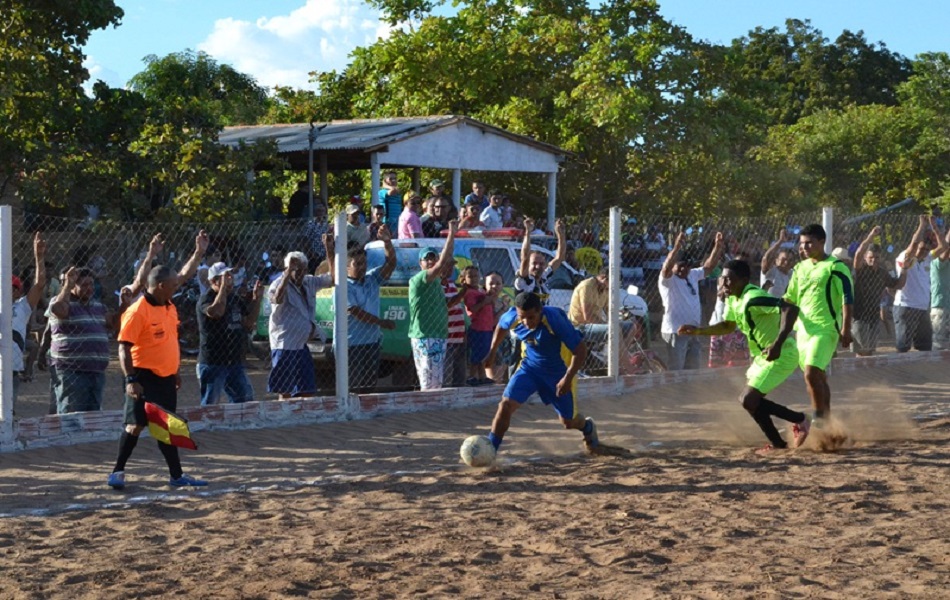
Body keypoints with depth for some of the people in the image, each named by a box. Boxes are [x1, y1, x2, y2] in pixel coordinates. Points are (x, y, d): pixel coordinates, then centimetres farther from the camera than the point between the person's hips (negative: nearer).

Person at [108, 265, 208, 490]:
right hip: (145, 378, -8)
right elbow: (124, 347, -18)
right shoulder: (138, 311, -16)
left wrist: (176, 371, 23)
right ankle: (118, 471, 6)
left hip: (166, 378, 8)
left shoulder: (170, 308, 10)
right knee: (136, 425, -6)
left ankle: (176, 475, 17)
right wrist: (130, 379, -24)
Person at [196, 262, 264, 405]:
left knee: (245, 398, 12)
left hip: (235, 360, 7)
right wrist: (224, 286, -25)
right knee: (209, 404, -2)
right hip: (212, 362, -7)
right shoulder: (206, 299, -12)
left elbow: (249, 321, 18)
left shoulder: (236, 298, 11)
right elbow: (216, 311, -34)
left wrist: (256, 298, 6)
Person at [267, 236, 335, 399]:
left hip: (302, 346, 8)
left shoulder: (309, 282, 10)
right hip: (284, 347, -8)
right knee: (285, 393, -5)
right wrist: (288, 273, -33)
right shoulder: (280, 283, -12)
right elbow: (277, 298, -33)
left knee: (307, 392, 11)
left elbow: (333, 279, 11)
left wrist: (329, 249, 4)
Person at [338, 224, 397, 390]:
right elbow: (355, 312, -16)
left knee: (370, 385, 10)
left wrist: (387, 242, -16)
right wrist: (381, 322, -11)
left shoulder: (372, 279, 11)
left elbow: (391, 263, 1)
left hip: (372, 342, 7)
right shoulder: (344, 287, -10)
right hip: (351, 345, -7)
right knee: (353, 387, -7)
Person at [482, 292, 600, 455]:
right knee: (506, 404, -17)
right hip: (530, 367, 3)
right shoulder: (512, 317, -21)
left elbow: (580, 350, -28)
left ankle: (588, 427, 47)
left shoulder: (555, 320, -34)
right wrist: (492, 353, 14)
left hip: (559, 371, -3)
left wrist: (568, 378, -34)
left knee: (568, 421, 10)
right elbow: (501, 326, 6)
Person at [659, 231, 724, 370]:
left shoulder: (693, 275, 11)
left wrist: (718, 247, 2)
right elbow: (667, 267, -31)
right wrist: (677, 247, -45)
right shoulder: (668, 279, -12)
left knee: (693, 369, 16)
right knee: (676, 371, -4)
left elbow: (709, 266, 15)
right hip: (675, 331, -8)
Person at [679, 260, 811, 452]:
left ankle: (799, 420, 1)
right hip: (764, 356, 10)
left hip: (781, 355, -10)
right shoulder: (732, 299, 6)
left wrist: (778, 344, -41)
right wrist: (698, 331, 11)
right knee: (748, 399, 16)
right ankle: (777, 442, 23)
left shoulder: (753, 298, -24)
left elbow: (791, 309, -34)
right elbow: (728, 326, 24)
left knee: (749, 400, -14)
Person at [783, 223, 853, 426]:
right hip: (804, 328, 7)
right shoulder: (800, 267, 14)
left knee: (811, 373, -18)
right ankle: (826, 418, 21)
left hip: (825, 328, -7)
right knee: (818, 376, 13)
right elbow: (790, 297, 22)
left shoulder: (835, 267, -7)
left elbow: (847, 299, -11)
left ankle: (819, 419, -10)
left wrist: (846, 329, -17)